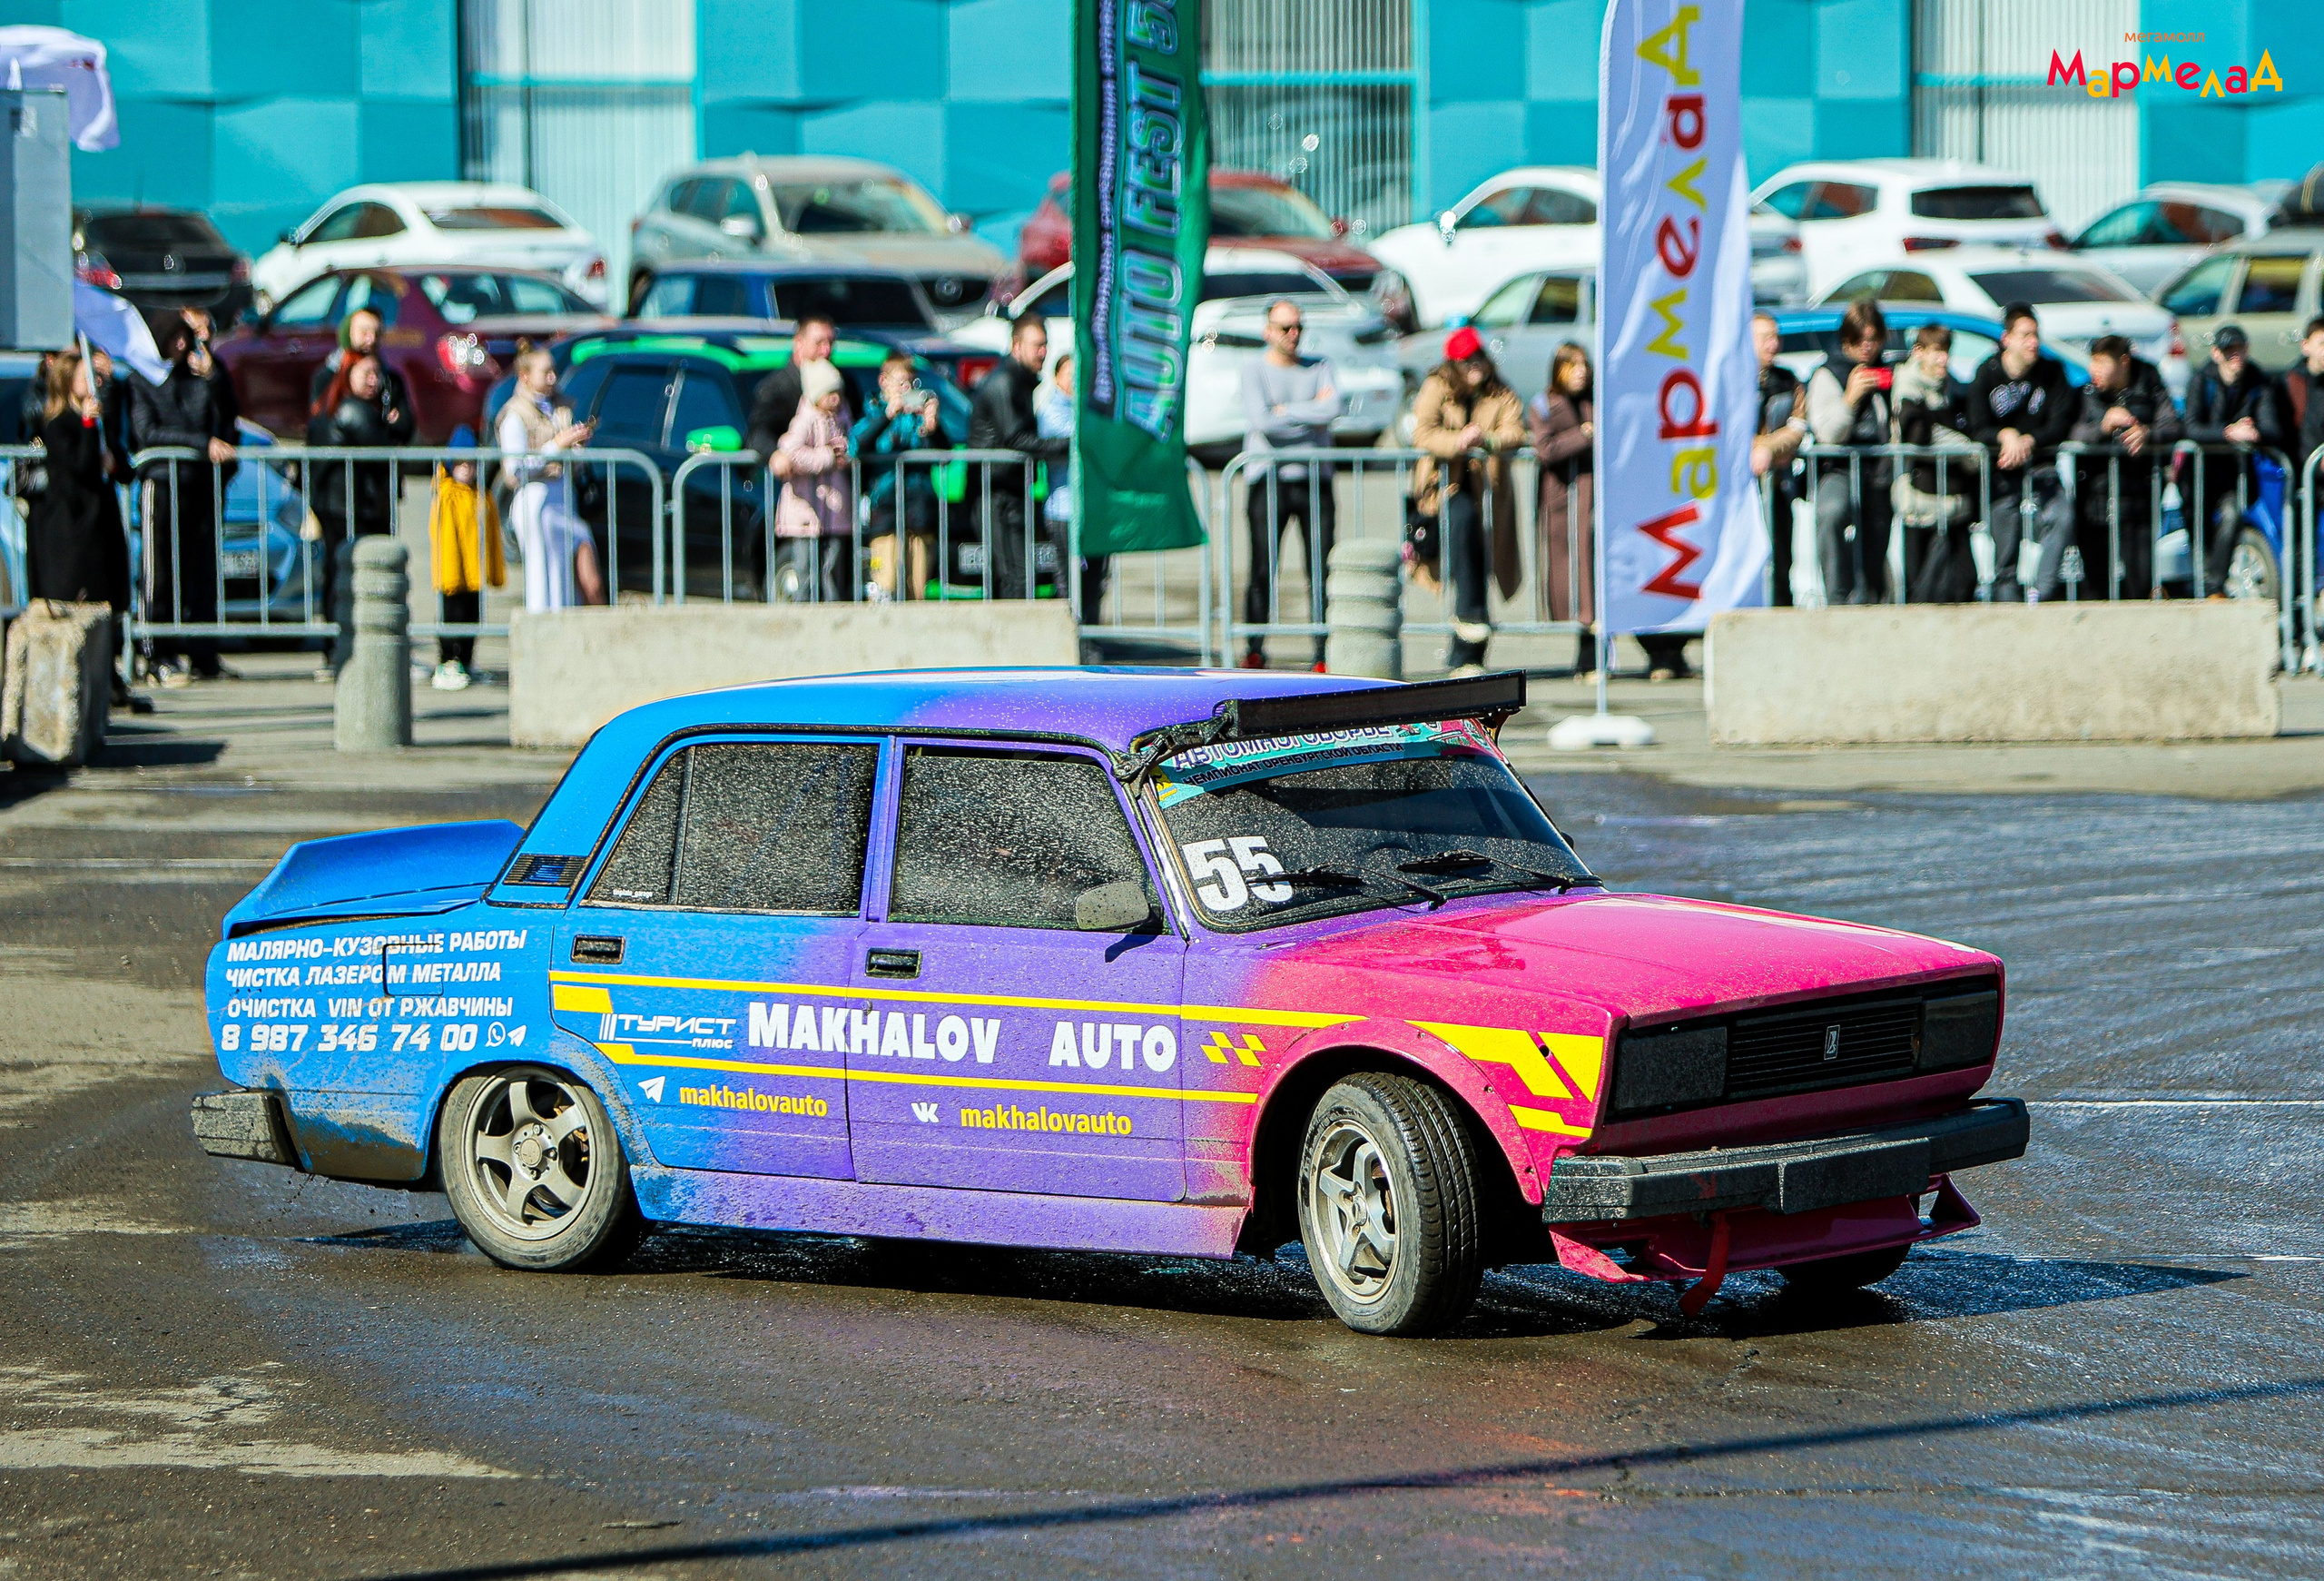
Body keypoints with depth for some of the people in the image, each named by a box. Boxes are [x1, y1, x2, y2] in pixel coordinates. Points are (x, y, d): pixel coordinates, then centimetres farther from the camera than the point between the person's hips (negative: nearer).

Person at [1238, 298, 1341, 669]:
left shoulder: (1318, 367, 13)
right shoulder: (1254, 370, 4)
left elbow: (1332, 409, -5)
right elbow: (1262, 422, -11)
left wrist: (1286, 410, -7)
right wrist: (1312, 413, -3)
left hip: (1315, 479, 2)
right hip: (1269, 479, -2)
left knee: (1321, 571, -3)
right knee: (1263, 568, -7)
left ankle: (1324, 653, -2)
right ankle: (1255, 650, -2)